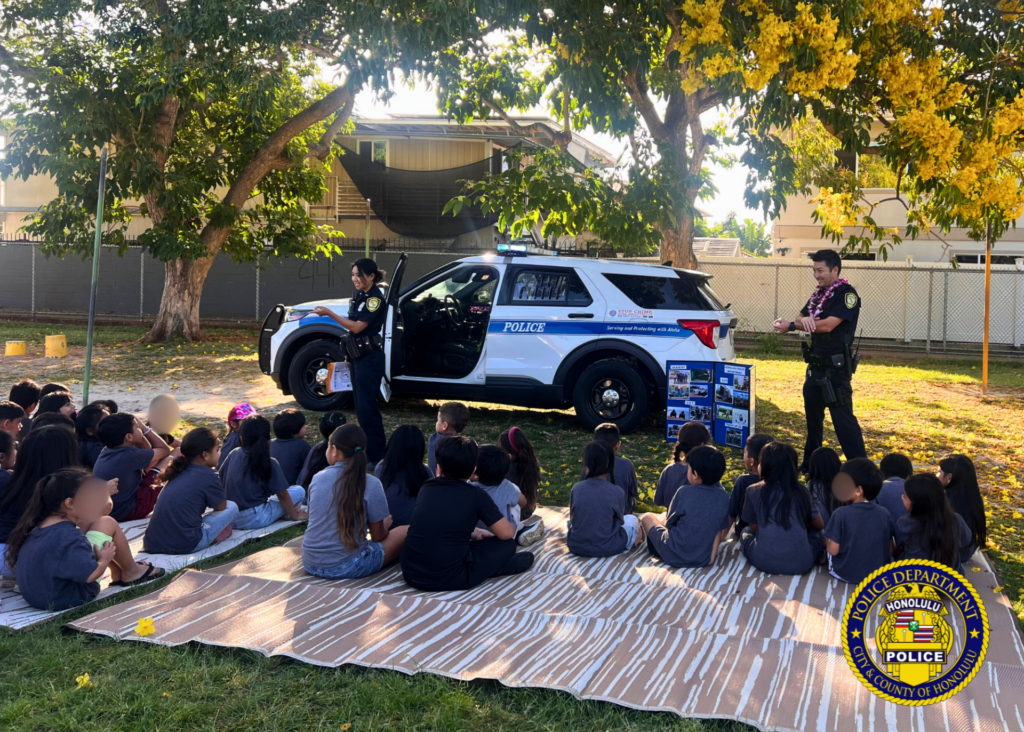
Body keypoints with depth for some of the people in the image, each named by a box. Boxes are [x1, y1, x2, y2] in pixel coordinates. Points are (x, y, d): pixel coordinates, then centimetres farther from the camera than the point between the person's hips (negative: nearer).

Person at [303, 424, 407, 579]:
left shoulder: (317, 479, 1)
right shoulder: (371, 484, -11)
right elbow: (378, 536, -3)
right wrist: (385, 524, 22)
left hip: (310, 564, 6)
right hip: (347, 567, -6)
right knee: (406, 531, 10)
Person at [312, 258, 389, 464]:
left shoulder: (375, 299, -15)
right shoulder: (359, 295, 10)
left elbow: (357, 326, -20)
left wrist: (329, 313, -20)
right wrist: (350, 355, 13)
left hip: (370, 358, -9)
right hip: (358, 355, 9)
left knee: (367, 408, -9)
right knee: (360, 406, 12)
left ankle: (376, 458, -4)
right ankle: (367, 449, 21)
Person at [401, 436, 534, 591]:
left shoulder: (426, 488, 9)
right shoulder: (476, 495, -4)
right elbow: (507, 533, 4)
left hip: (411, 574, 5)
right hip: (448, 578, -5)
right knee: (507, 544, 9)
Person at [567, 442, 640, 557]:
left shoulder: (576, 489, -7)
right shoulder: (617, 492, -12)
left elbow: (573, 518, 7)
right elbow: (619, 520, 3)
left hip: (576, 546, 2)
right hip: (607, 548, -2)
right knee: (632, 519, 23)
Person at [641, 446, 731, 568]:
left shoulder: (684, 492, -16)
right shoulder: (724, 497, -7)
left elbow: (669, 524, -1)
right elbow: (723, 530, 2)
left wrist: (662, 519, 17)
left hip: (673, 556, -4)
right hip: (703, 560, 4)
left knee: (647, 517, 21)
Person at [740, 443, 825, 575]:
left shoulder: (754, 491, 0)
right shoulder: (802, 491, 3)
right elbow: (820, 525, 17)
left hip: (764, 562, -1)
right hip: (801, 563, 1)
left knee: (745, 532, 30)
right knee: (817, 534, 31)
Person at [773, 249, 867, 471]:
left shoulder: (846, 294, -13)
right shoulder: (819, 294, 12)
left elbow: (828, 325, -24)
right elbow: (801, 319, 7)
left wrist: (791, 326, -20)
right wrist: (803, 319, -19)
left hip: (836, 368, -8)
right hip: (816, 365, 8)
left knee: (843, 418, -10)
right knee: (813, 414, 17)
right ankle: (810, 463, 30)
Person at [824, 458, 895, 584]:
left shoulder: (841, 514, -20)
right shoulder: (884, 514, -8)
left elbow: (833, 550, -16)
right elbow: (890, 551, -1)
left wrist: (828, 540, 5)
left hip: (845, 573, -4)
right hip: (878, 575, 4)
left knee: (828, 543, 21)